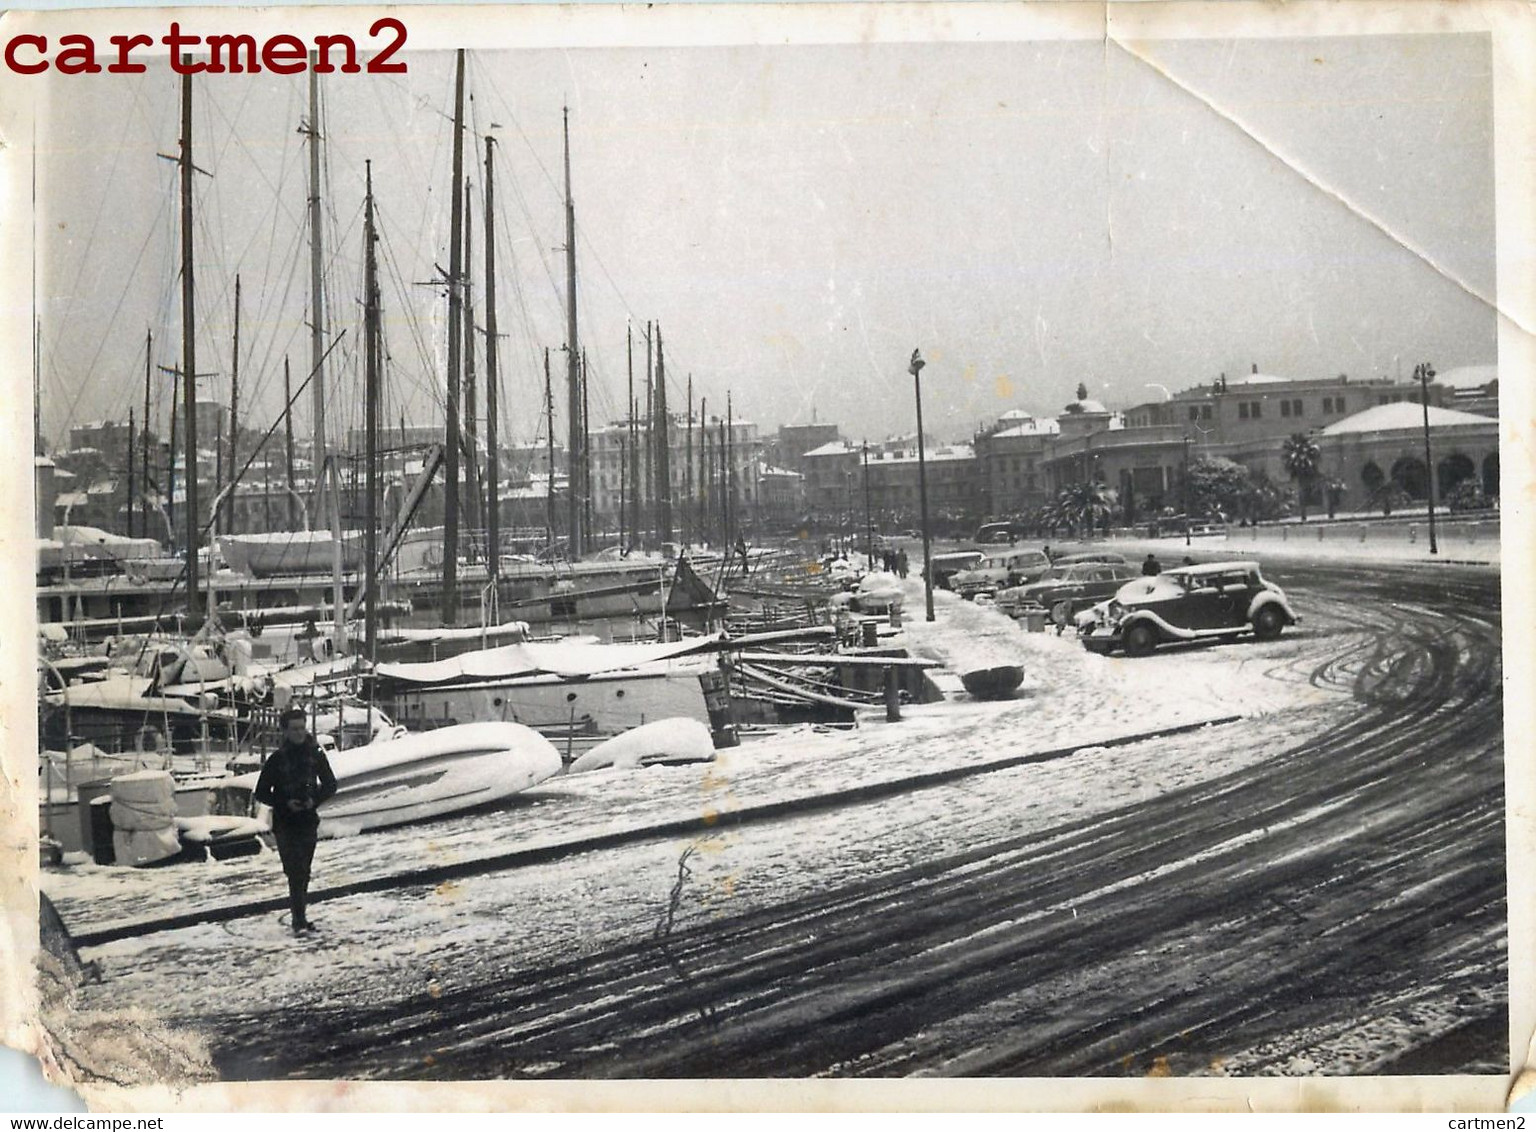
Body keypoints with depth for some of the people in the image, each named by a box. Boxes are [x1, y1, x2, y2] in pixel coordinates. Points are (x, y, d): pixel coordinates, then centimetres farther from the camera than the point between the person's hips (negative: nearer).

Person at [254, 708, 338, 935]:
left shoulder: (315, 755, 2)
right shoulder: (278, 758, -5)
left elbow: (330, 785, 10)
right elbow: (261, 793, -1)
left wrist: (315, 799, -9)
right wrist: (285, 804, -15)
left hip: (308, 822, 3)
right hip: (285, 824, -3)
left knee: (303, 873, 10)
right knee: (295, 872, -11)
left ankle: (298, 916, 20)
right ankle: (299, 920, -13)